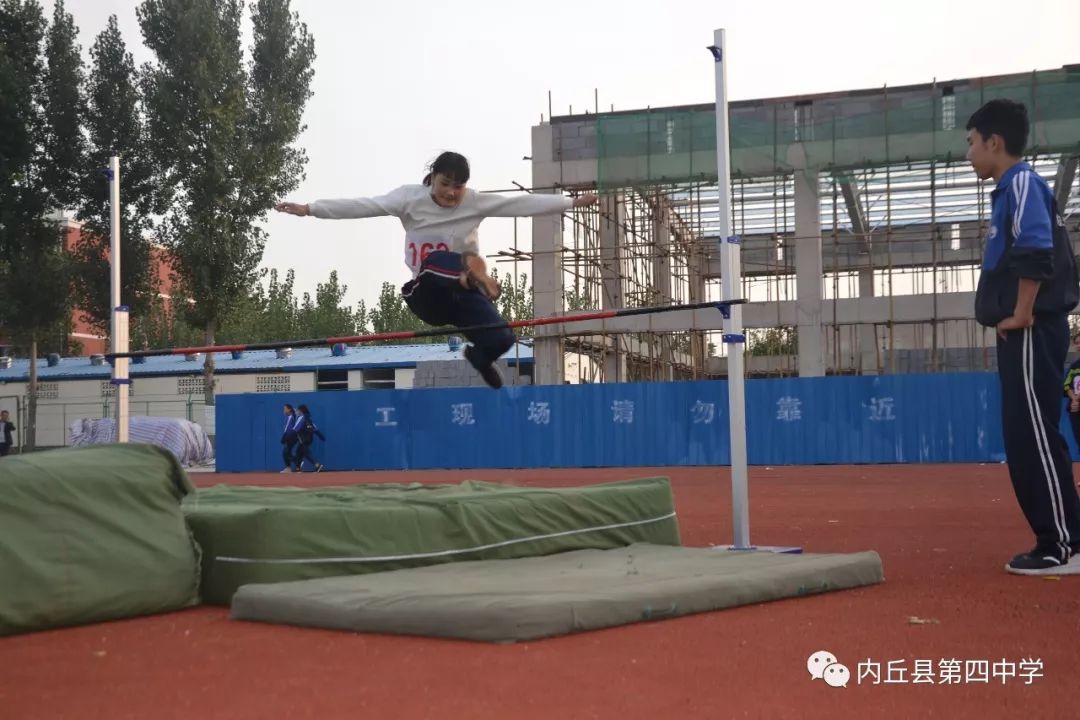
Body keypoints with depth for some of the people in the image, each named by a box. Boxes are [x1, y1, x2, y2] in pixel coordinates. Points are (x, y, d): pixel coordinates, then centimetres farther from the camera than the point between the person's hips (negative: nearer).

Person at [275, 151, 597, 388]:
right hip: (428, 296, -2)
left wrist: (572, 202, -10)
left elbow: (523, 203, -5)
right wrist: (308, 209, -15)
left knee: (501, 339, -16)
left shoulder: (476, 202, -2)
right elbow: (362, 206, -9)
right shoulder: (411, 197, -5)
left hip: (465, 294, 2)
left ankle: (479, 356, 18)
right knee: (435, 260, -33)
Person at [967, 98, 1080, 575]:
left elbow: (1037, 252, -22)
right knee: (1023, 437, 10)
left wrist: (1021, 315, -19)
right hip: (1021, 335, 10)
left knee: (1035, 435, -9)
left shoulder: (1022, 182, -9)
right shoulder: (1009, 190, 20)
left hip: (1032, 332, -10)